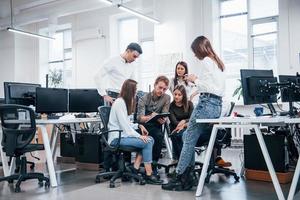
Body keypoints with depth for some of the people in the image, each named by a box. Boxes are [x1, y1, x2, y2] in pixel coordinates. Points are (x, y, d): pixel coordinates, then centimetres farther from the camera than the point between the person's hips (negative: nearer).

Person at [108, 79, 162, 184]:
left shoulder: (125, 102, 17)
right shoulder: (119, 102, -14)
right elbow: (124, 125, -20)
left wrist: (138, 125, 2)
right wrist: (139, 136, -20)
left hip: (123, 134, 10)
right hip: (117, 138, -10)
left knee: (150, 139, -5)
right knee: (147, 142, -21)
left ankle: (135, 168, -8)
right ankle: (149, 175, -15)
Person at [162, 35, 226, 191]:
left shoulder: (205, 61, -6)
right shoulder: (218, 63, 22)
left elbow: (207, 87, -15)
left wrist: (195, 80, -2)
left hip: (206, 103, -10)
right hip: (217, 104, 10)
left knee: (189, 138, -6)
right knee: (187, 136, 12)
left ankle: (180, 178, -5)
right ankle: (187, 176, 8)